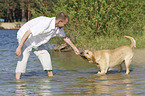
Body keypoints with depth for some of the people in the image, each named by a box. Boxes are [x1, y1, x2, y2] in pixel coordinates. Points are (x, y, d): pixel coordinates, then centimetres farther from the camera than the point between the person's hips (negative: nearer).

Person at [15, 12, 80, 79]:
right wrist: (19, 47, -37)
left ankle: (51, 76, 17)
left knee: (45, 55, 5)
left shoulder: (59, 27, -6)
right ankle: (17, 80, -28)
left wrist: (74, 48, 24)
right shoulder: (45, 23, -35)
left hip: (35, 41, 9)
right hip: (23, 36, -8)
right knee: (24, 57, -24)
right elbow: (28, 32, -35)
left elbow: (65, 38, 15)